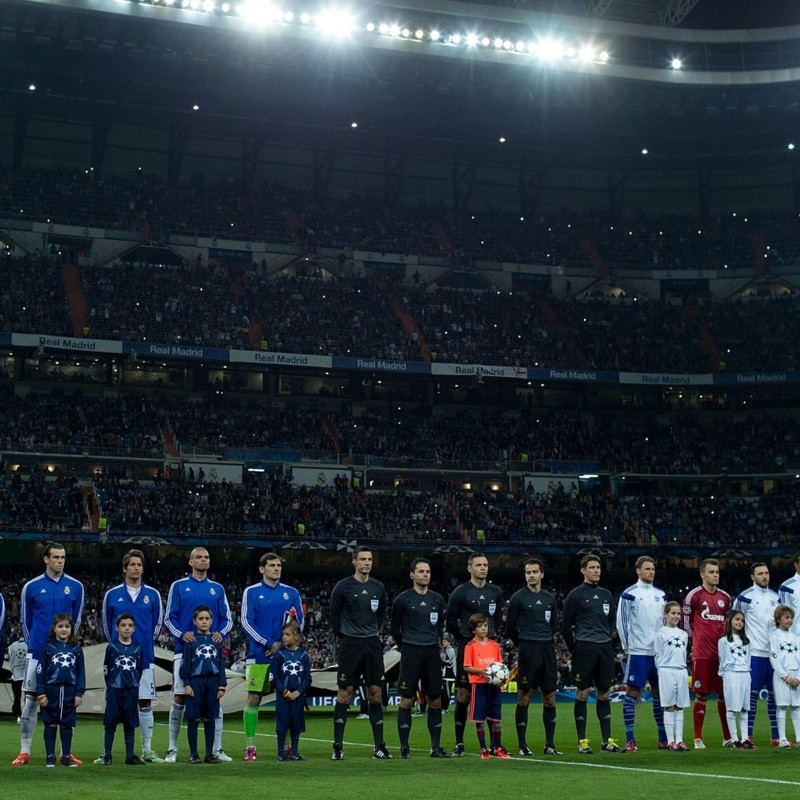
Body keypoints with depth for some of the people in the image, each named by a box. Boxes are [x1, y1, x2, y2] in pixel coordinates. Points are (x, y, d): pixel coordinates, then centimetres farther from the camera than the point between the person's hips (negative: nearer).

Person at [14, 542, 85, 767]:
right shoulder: (32, 587, 2)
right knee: (31, 699, -1)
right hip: (38, 653, -1)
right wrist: (34, 644, 11)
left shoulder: (75, 587, 4)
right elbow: (25, 620, 11)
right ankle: (24, 751, 5)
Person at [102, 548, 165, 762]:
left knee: (145, 703, 3)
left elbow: (158, 623, 15)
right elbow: (106, 625, 13)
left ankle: (147, 750, 9)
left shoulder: (152, 595, 5)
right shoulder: (112, 595, 3)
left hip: (145, 658, 1)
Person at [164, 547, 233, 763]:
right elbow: (169, 618, 4)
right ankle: (172, 749, 7)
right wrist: (181, 634, -14)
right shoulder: (178, 586, 5)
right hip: (185, 650, -2)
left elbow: (227, 619, 12)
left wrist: (221, 633, -9)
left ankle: (217, 748, 7)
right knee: (179, 699, -1)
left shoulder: (217, 589, 12)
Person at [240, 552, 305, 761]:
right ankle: (250, 747, 3)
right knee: (253, 699, -3)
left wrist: (282, 643, -5)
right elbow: (246, 622, -4)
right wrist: (268, 644, -13)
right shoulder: (251, 592, 2)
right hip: (259, 655, -2)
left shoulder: (291, 593, 9)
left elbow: (300, 621, 9)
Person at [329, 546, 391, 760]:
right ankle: (338, 747, 0)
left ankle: (379, 746, 7)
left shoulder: (378, 588, 8)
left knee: (375, 693, 4)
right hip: (350, 645, -4)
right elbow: (334, 614, 3)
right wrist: (344, 636, 4)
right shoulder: (343, 587, -5)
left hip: (373, 645, 4)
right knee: (344, 693, -4)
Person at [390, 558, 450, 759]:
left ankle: (436, 747, 10)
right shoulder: (403, 599, -3)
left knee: (435, 701, 4)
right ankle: (404, 747, 3)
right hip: (411, 652, -4)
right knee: (407, 701, -4)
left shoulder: (437, 599, 9)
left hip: (432, 652, 4)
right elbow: (395, 628, 6)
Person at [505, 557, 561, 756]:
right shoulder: (518, 598, -2)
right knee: (524, 698, -3)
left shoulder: (549, 598, 12)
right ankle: (522, 745, 3)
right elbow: (510, 628, 3)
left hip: (548, 650, 5)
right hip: (528, 651, -5)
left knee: (549, 699, 5)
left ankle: (550, 744, 12)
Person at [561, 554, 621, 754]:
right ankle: (582, 741, 3)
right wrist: (574, 649, -1)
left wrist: (607, 639, 14)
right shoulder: (576, 595, -1)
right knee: (583, 693, -2)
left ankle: (607, 740, 10)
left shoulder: (606, 595, 14)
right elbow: (566, 625, -1)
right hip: (584, 648, -5)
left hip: (605, 648, 5)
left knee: (604, 693, 7)